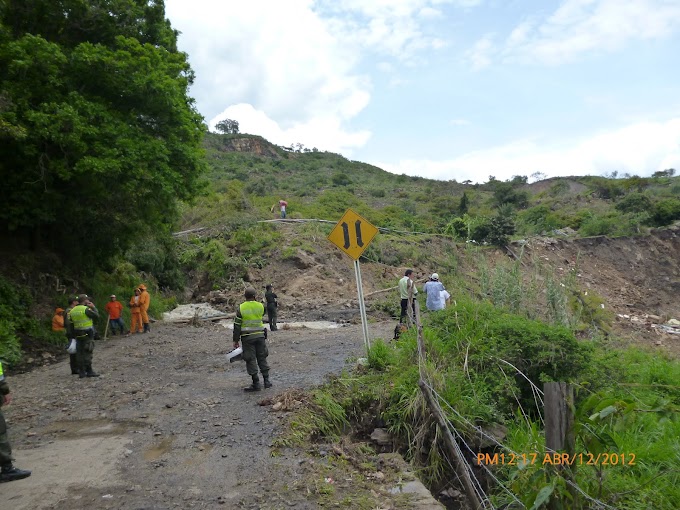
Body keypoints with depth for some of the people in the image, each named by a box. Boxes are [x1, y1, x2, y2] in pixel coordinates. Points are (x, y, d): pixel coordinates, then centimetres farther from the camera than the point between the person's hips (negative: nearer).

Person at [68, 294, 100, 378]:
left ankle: (81, 372, 12)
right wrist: (93, 307, 0)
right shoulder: (86, 309, -14)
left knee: (80, 353, 9)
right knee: (87, 352, -3)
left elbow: (71, 321, 12)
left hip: (77, 334, 7)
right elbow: (97, 316, -14)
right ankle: (89, 371, -1)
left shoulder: (72, 311, 9)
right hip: (87, 334, -7)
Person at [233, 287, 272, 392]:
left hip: (247, 337, -3)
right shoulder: (260, 306, -1)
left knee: (251, 360, 2)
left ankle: (256, 383, 3)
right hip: (260, 335, 3)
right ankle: (266, 380, 15)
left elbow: (237, 325, -6)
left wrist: (236, 340, -1)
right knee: (262, 358, 14)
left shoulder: (241, 308, -7)